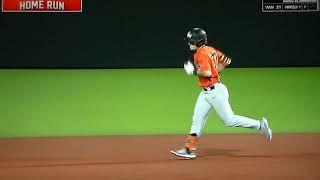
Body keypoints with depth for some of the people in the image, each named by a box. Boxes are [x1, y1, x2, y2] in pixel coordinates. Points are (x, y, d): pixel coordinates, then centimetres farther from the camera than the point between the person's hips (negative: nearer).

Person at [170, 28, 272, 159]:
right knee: (197, 120, 6)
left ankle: (259, 125, 9)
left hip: (215, 91, -10)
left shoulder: (201, 53, -18)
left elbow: (207, 73, -28)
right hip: (206, 92, 10)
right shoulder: (210, 49, 10)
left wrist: (194, 71, -13)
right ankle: (189, 149, 8)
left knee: (229, 120, -2)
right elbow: (226, 60, 16)